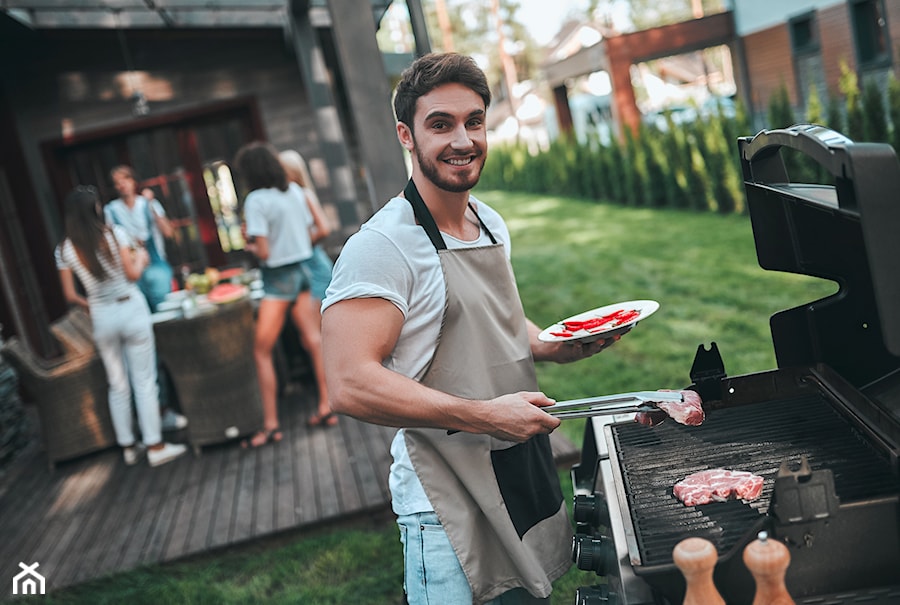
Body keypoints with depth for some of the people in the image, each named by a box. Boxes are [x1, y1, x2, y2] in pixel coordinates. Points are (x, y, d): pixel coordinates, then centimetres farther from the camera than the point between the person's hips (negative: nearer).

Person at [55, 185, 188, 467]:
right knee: (144, 380, 2)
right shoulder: (114, 233, -8)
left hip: (101, 317, 3)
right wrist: (141, 258, 12)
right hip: (131, 309, -3)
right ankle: (155, 446, 5)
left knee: (118, 385, 13)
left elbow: (70, 295, 4)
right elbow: (133, 274, -8)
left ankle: (128, 446, 21)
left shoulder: (64, 249, 0)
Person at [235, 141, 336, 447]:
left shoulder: (256, 201, -15)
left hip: (278, 278, -7)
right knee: (314, 341, 10)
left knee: (262, 351, 1)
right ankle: (327, 406, 15)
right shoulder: (294, 191, 5)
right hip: (301, 270, 7)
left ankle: (271, 424, 3)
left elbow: (264, 252, -18)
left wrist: (250, 246, 2)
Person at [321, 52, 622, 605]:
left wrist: (555, 347, 3)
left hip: (530, 473, 8)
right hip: (449, 504, -8)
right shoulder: (382, 246, -20)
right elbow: (351, 385, -27)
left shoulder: (492, 224, 7)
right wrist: (484, 415, -26)